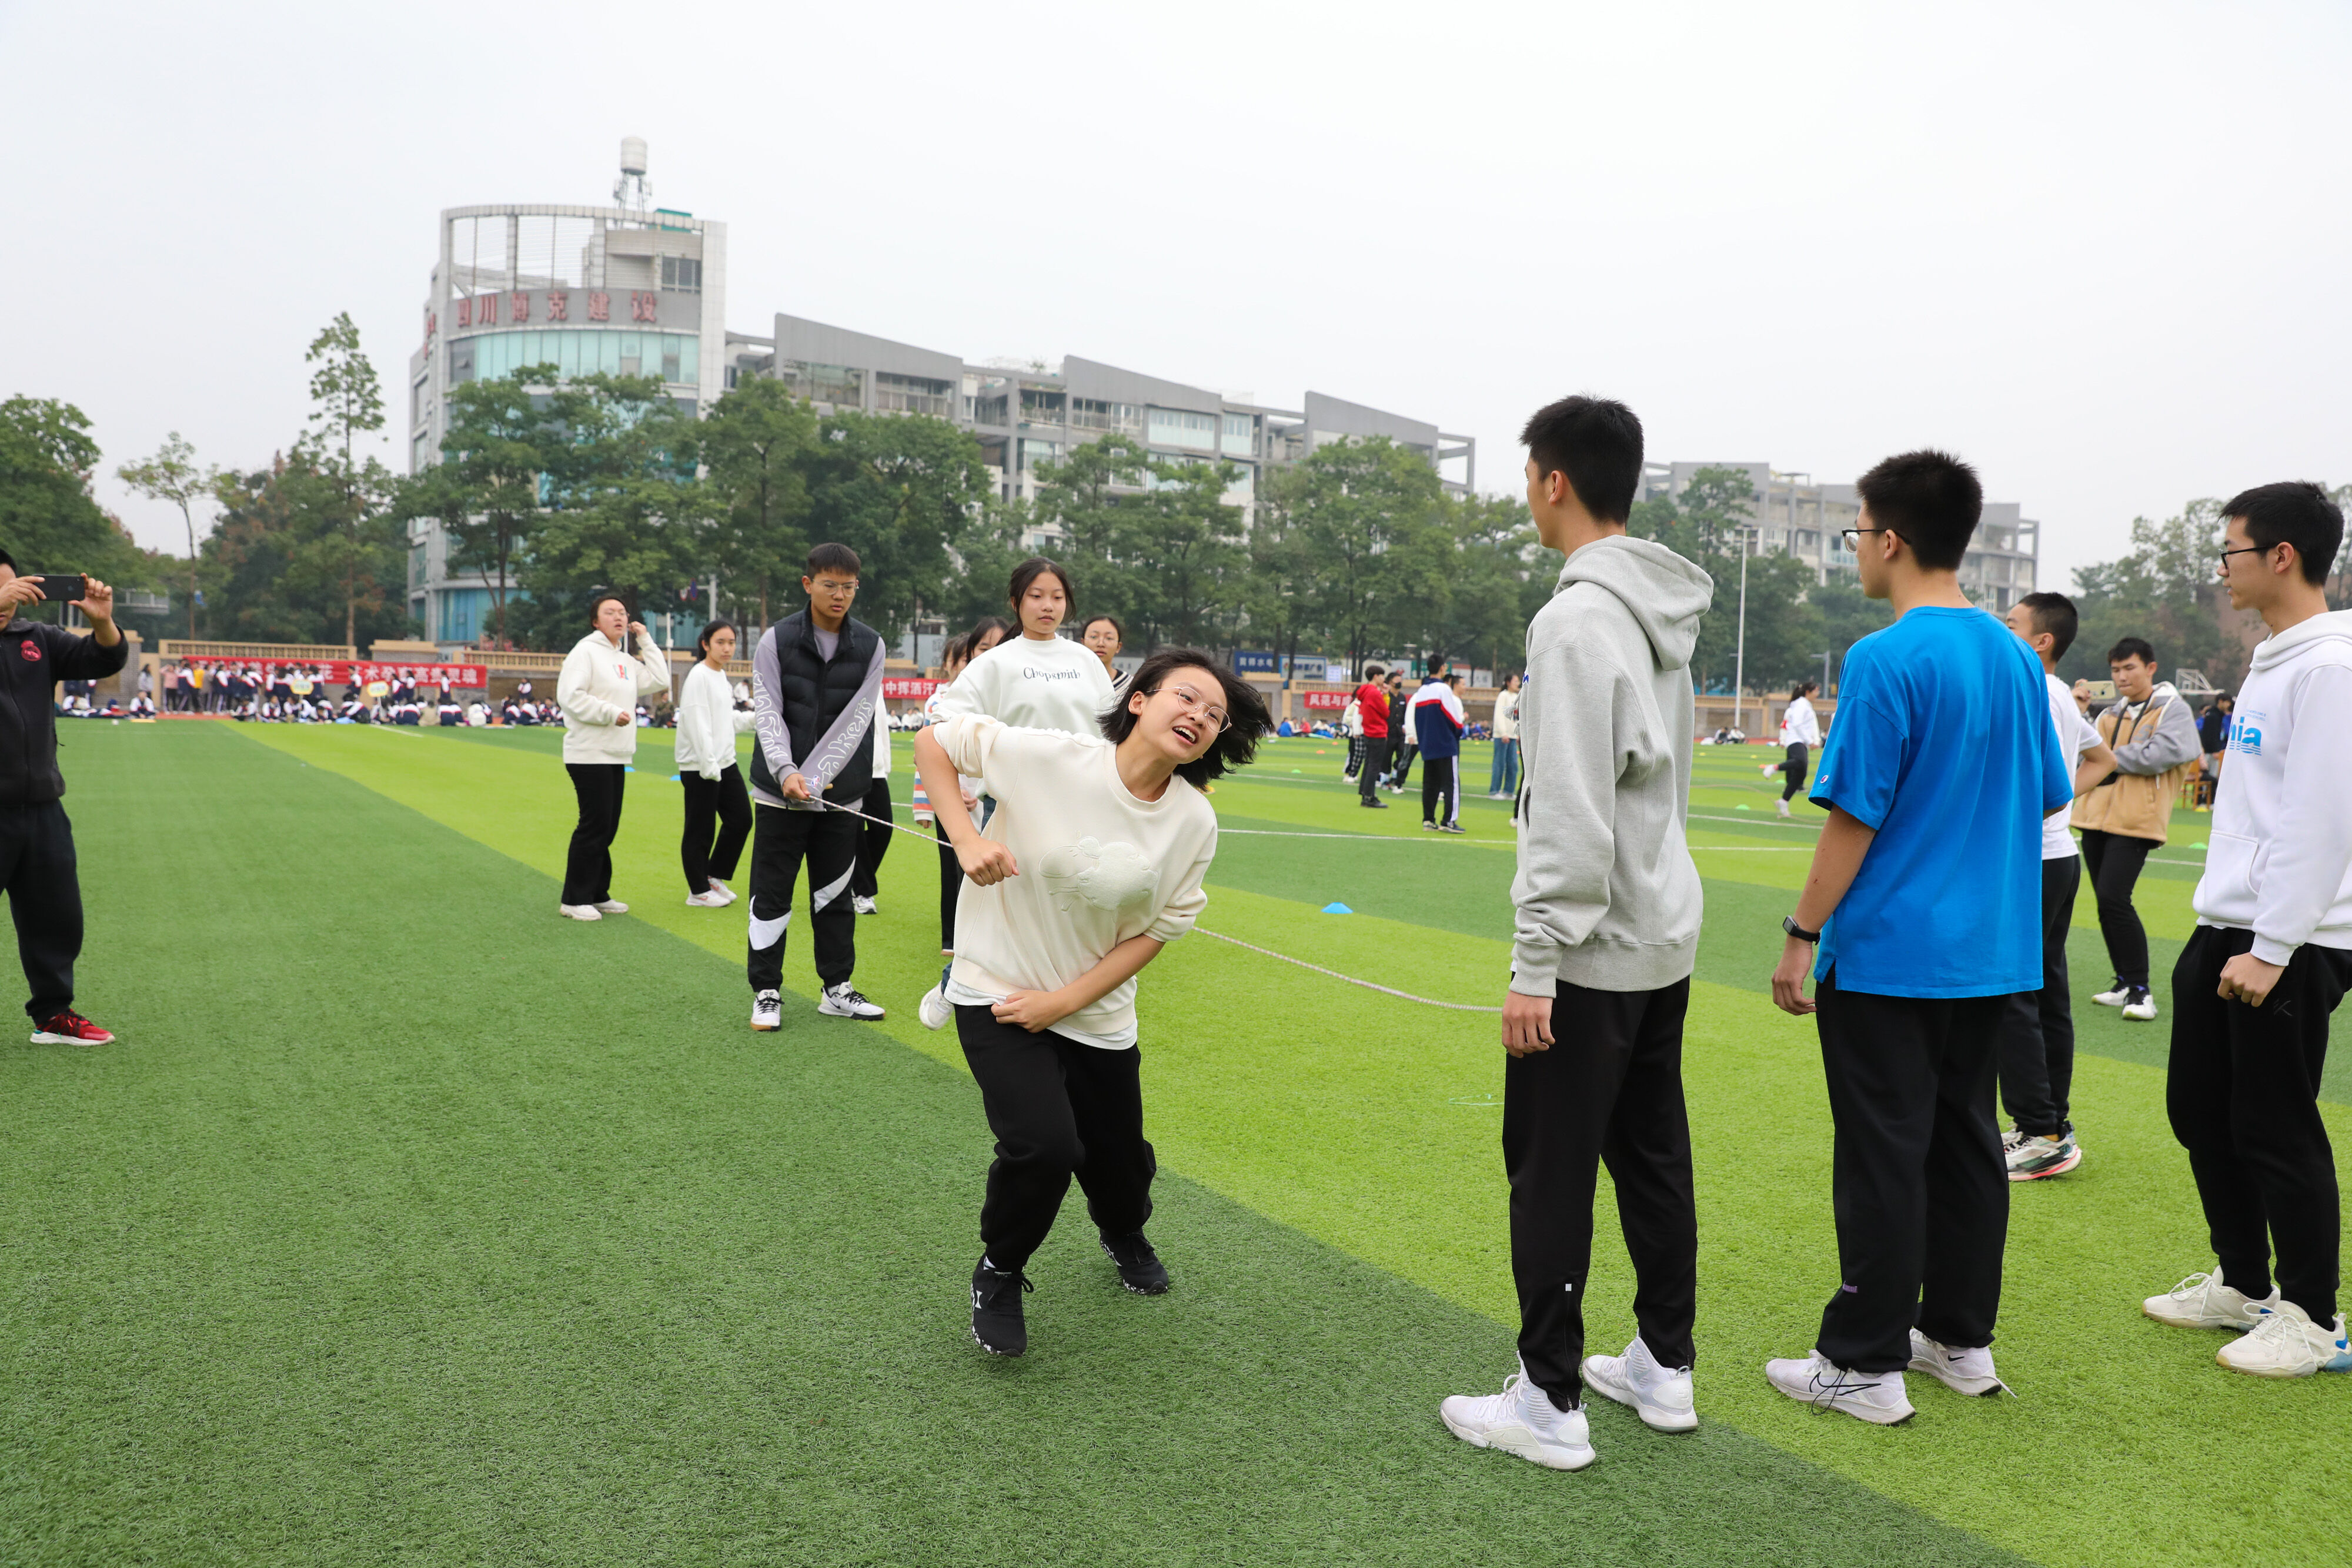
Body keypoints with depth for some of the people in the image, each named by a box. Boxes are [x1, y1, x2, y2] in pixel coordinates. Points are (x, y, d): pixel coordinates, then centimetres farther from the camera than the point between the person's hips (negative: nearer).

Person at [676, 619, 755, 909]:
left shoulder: (721, 676, 14)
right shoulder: (699, 677, -14)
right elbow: (698, 724, -20)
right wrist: (709, 765, -24)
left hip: (726, 763, 9)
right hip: (699, 766, -9)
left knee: (741, 819, 10)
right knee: (700, 830, 0)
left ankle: (713, 877, 24)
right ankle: (698, 891, 12)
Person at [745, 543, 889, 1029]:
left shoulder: (870, 646, 0)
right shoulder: (777, 640, -3)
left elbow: (855, 720, -8)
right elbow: (767, 714, -10)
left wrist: (815, 778, -19)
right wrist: (786, 772, -26)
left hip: (841, 794, 2)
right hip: (779, 792, -1)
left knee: (834, 895, 11)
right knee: (771, 894, 3)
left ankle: (836, 988, 23)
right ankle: (766, 991, 14)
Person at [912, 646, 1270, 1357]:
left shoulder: (1195, 823, -11)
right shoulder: (1047, 757, -22)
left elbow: (1158, 929, -4)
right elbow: (933, 742, -9)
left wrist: (1063, 1001, -13)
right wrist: (966, 840, -22)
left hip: (1096, 1012, 4)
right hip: (998, 992, -4)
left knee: (1117, 1158, 15)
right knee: (1044, 1148, -21)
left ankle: (1125, 1236, 54)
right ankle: (999, 1274, 12)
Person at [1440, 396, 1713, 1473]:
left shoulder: (1577, 618, -18)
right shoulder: (1665, 615, 12)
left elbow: (1572, 813, -23)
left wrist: (1536, 963, -20)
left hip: (1591, 950, -10)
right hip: (1663, 937, 10)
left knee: (1551, 1172, 0)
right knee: (1653, 1158, 16)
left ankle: (1550, 1405, 9)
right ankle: (1663, 1367, 28)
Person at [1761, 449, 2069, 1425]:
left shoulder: (1886, 660, -16)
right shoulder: (2015, 657, 7)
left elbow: (1853, 817, -17)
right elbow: (2045, 799, 14)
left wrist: (1802, 935, -10)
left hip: (1887, 953, -8)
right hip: (1989, 952, 8)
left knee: (1883, 1158, 0)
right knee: (1965, 1143, 16)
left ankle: (1866, 1365, 10)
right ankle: (1962, 1340, 28)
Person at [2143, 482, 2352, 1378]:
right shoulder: (2271, 662, 15)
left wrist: (2270, 950, -21)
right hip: (2223, 932, 10)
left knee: (2276, 1132, -1)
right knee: (2200, 1109, 16)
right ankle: (2242, 1285, 30)